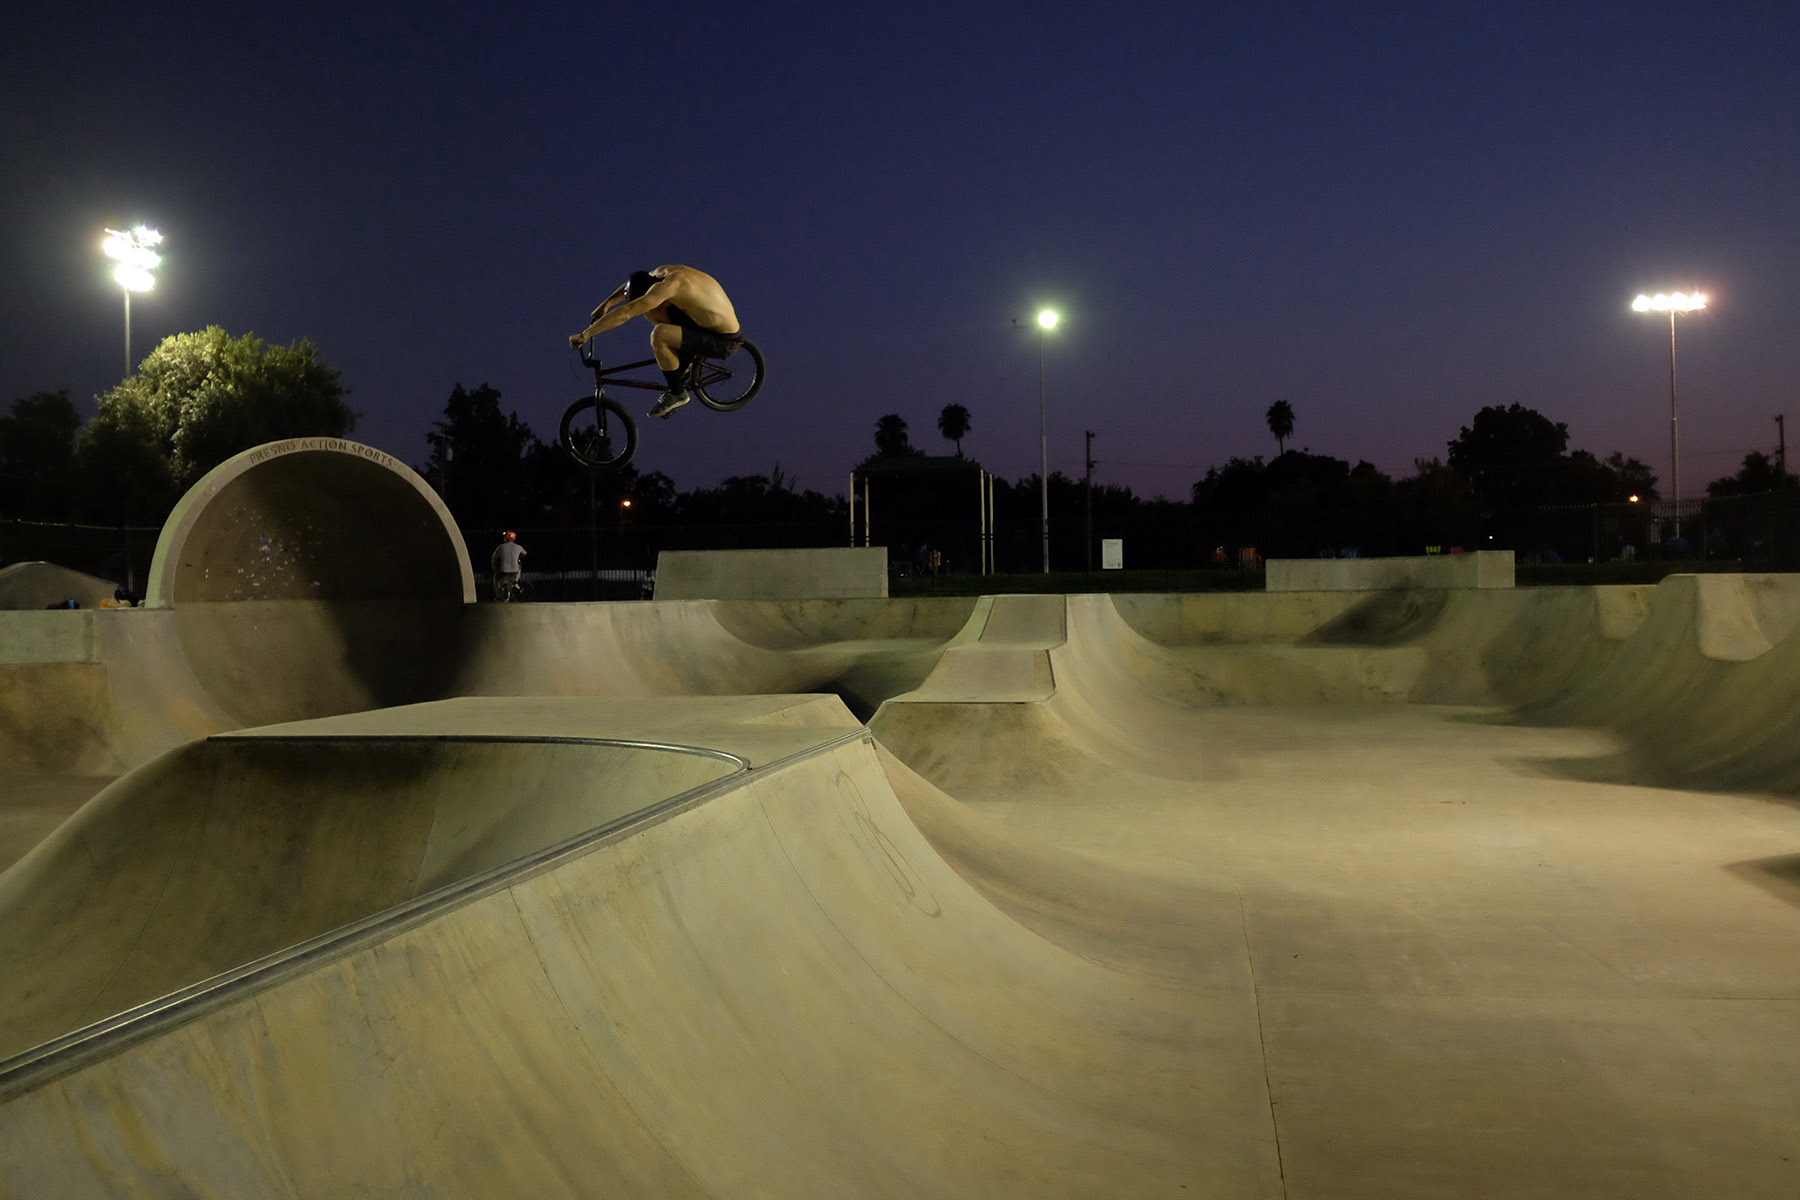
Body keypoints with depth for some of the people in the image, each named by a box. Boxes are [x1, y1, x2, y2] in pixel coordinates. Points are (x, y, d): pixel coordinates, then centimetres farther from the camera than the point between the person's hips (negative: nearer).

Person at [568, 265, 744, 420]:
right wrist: (606, 304, 12)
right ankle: (684, 361, 20)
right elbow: (629, 286, 22)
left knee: (659, 334, -27)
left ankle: (677, 393, -7)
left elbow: (624, 313, -28)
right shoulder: (662, 272, 0)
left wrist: (585, 334, -23)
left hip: (725, 341, -9)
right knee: (651, 311, 10)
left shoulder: (667, 285, -28)